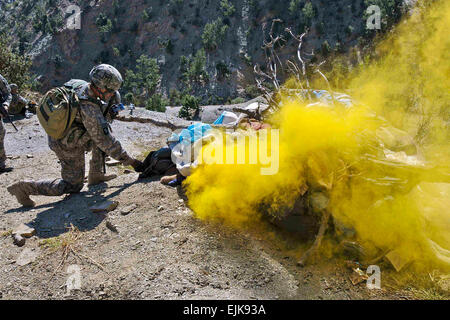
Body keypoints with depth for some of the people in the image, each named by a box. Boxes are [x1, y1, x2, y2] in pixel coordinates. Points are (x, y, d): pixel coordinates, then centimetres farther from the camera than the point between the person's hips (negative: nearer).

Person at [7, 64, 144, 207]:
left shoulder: (81, 86, -10)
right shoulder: (89, 110, -34)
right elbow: (106, 141, -30)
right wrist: (130, 161, -25)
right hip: (68, 147, -9)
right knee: (73, 186, 5)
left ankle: (95, 174, 17)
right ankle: (25, 187, 5)